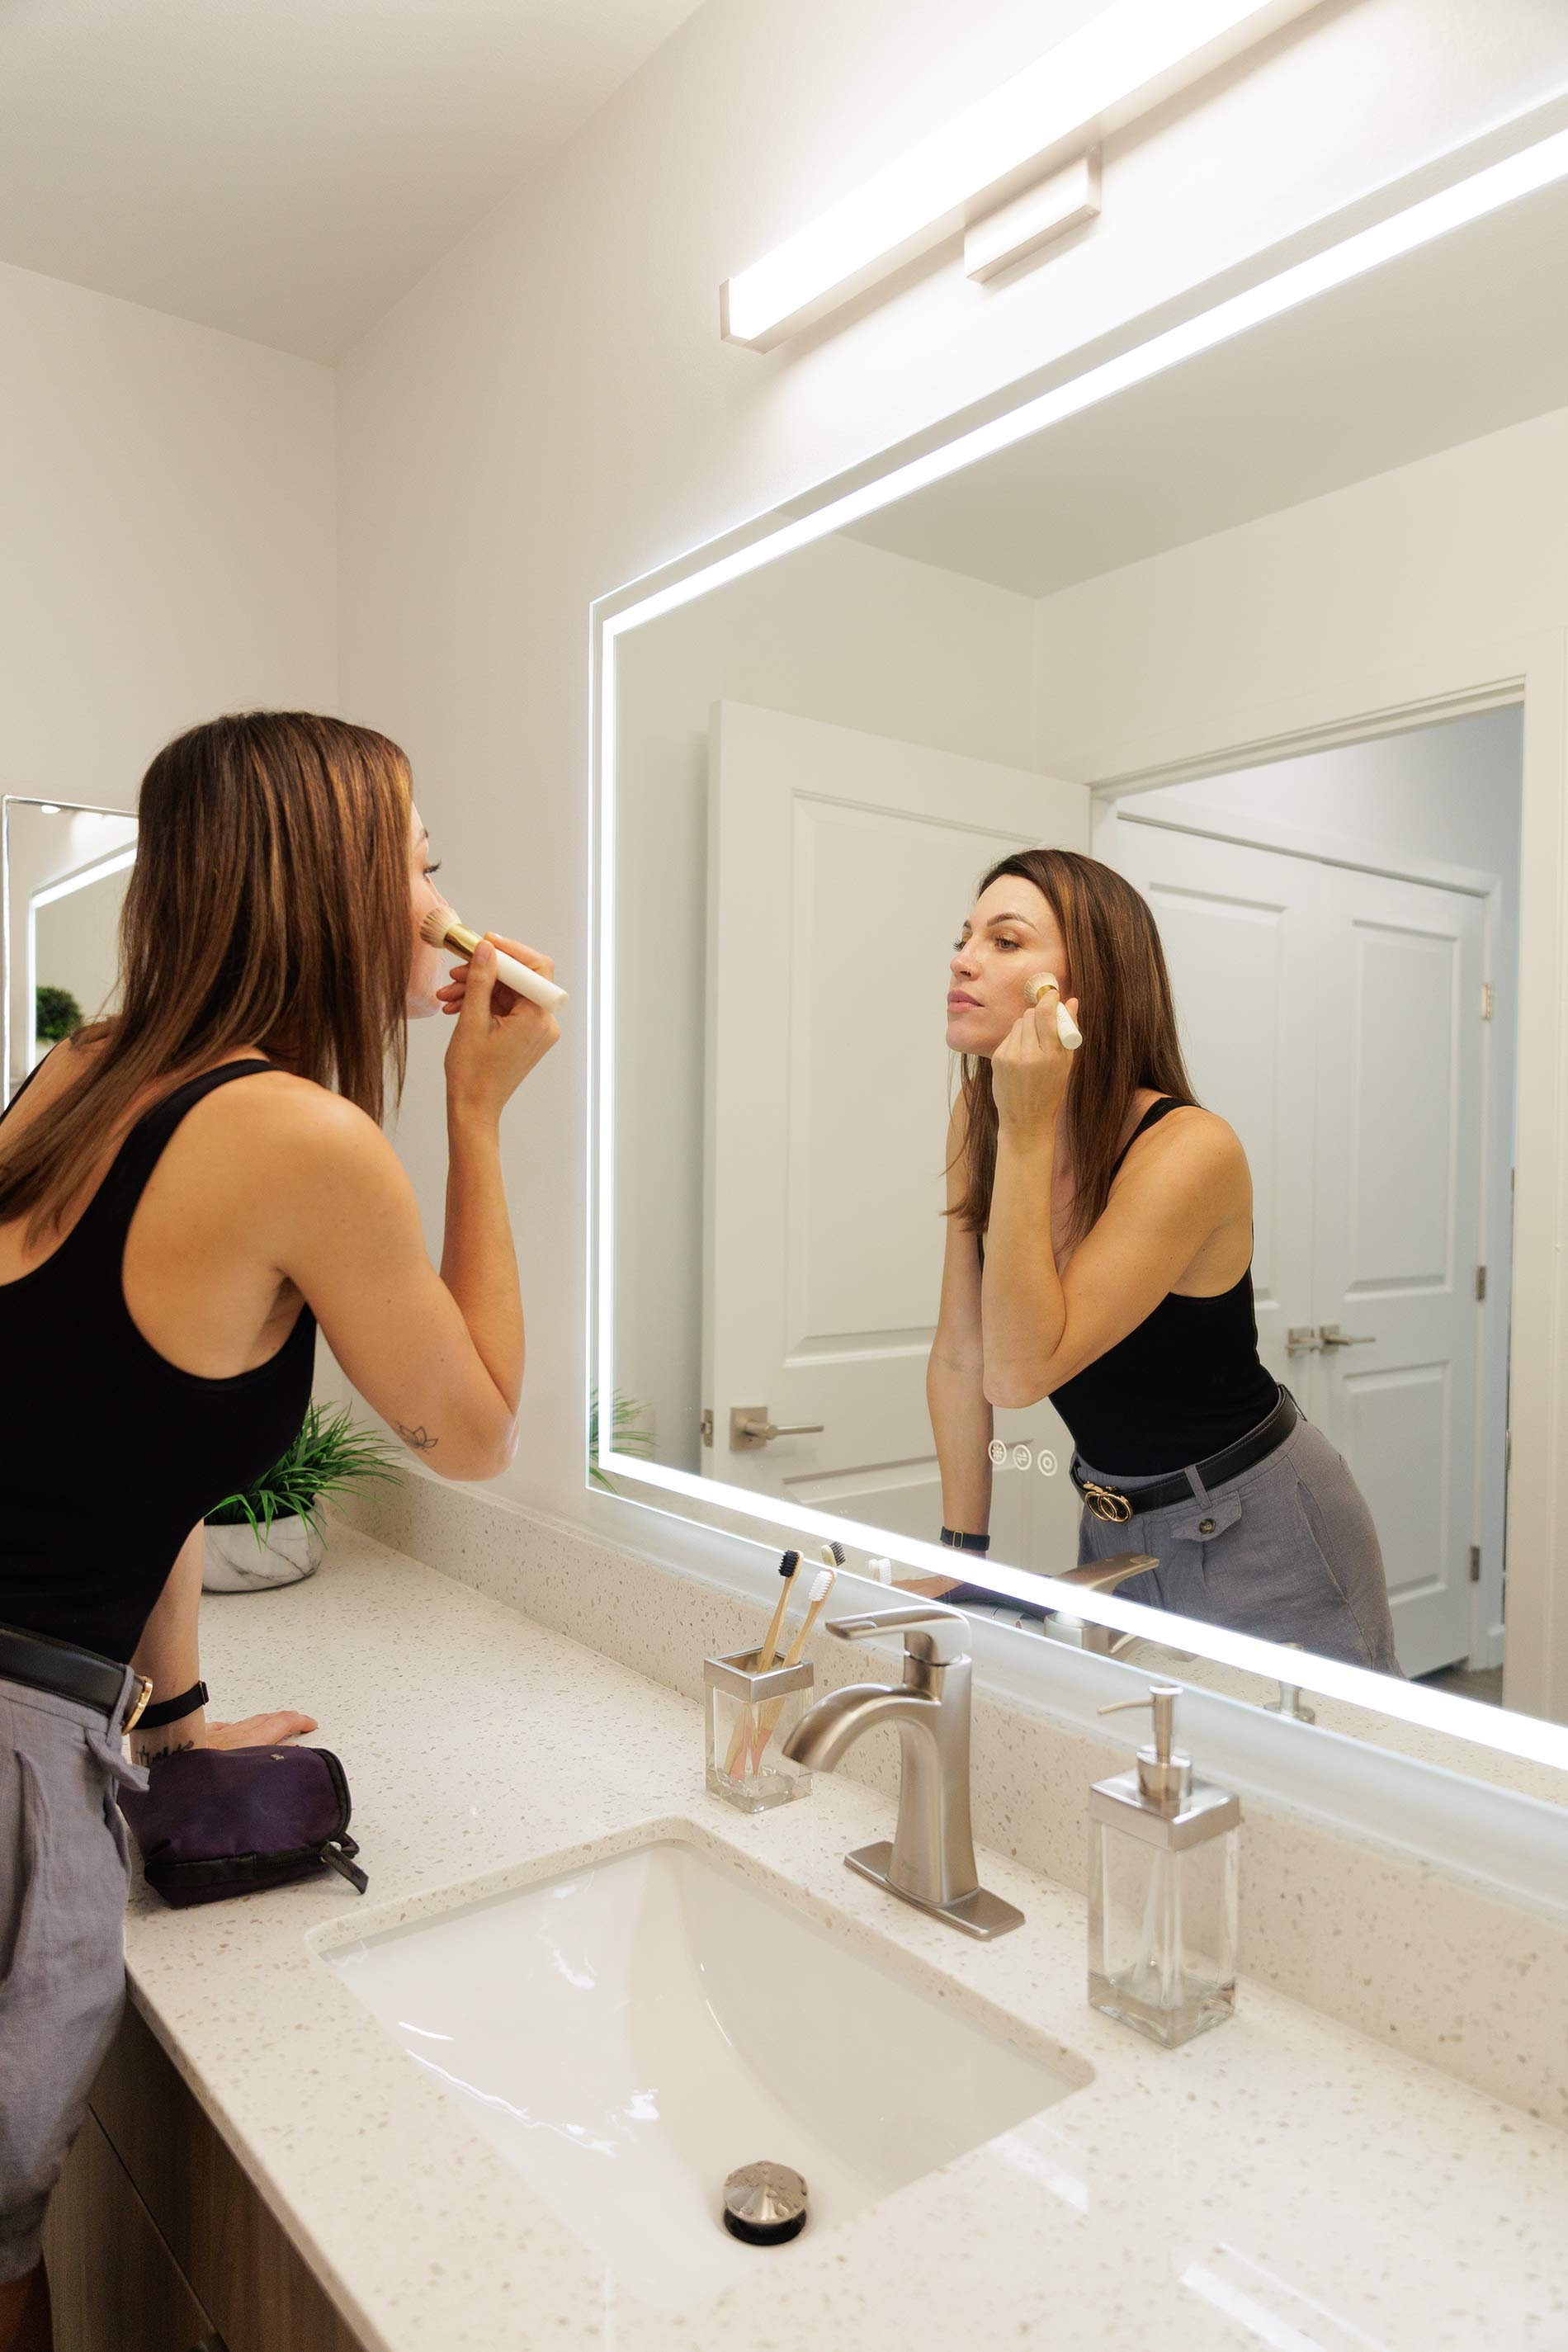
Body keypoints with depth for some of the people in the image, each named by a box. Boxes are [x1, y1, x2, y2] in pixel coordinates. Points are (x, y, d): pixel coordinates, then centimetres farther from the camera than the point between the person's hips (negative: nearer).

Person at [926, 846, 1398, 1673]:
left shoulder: (1190, 1149, -28)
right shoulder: (977, 1125, -9)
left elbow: (1019, 1370, -32)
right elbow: (961, 1358, -4)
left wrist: (1028, 1131, -35)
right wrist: (960, 1553, -1)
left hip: (1256, 1538, -5)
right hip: (1112, 1529, 6)